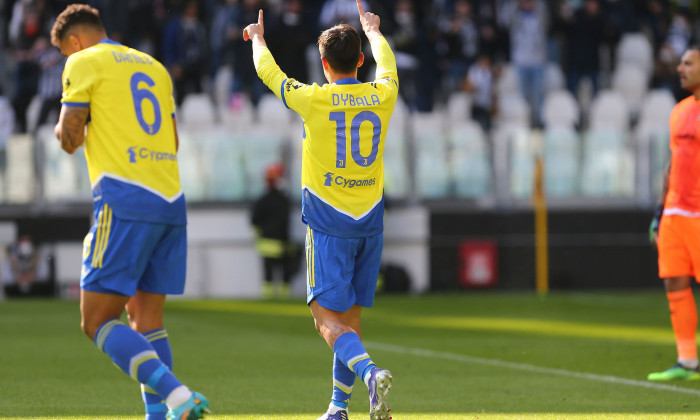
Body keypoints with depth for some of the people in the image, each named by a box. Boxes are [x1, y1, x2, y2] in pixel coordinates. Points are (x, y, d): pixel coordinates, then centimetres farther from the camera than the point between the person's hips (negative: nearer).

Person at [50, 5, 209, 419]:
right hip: (171, 201, 7)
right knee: (147, 317, 11)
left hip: (125, 202, -7)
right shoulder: (155, 67, 22)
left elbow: (69, 139, -2)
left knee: (98, 321, -7)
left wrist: (65, 127, 21)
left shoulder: (85, 63, 2)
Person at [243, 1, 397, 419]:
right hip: (370, 222, 4)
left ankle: (371, 372, -31)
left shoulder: (313, 99, -8)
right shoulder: (381, 96, 2)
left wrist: (258, 39, 32)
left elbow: (268, 71, 11)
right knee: (350, 316, 12)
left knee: (327, 317, -6)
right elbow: (387, 64, 27)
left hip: (329, 223, -4)